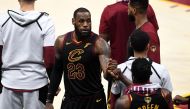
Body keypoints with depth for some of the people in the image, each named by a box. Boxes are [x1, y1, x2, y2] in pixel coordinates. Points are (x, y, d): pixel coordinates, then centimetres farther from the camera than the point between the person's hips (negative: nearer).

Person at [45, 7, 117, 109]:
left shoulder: (99, 43, -14)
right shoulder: (61, 41, -1)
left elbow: (106, 72, -26)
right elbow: (56, 72, 10)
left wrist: (109, 72, -50)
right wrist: (49, 100, 9)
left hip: (93, 99, -3)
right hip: (70, 99, 4)